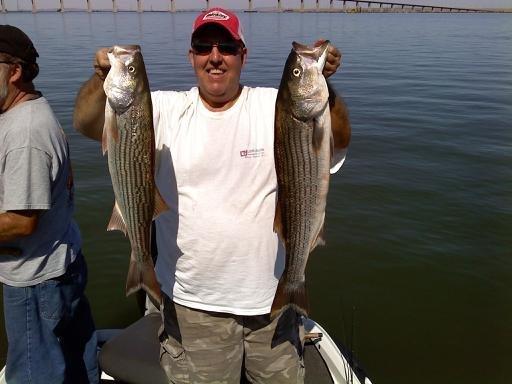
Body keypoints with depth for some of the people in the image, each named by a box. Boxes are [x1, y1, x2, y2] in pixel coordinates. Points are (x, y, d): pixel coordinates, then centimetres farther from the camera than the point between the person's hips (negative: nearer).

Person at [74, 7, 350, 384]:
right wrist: (104, 78, -34)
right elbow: (87, 123, -14)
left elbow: (340, 140, -15)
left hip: (273, 299, 1)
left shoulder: (274, 107, -5)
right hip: (193, 305, 0)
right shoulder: (166, 112, -5)